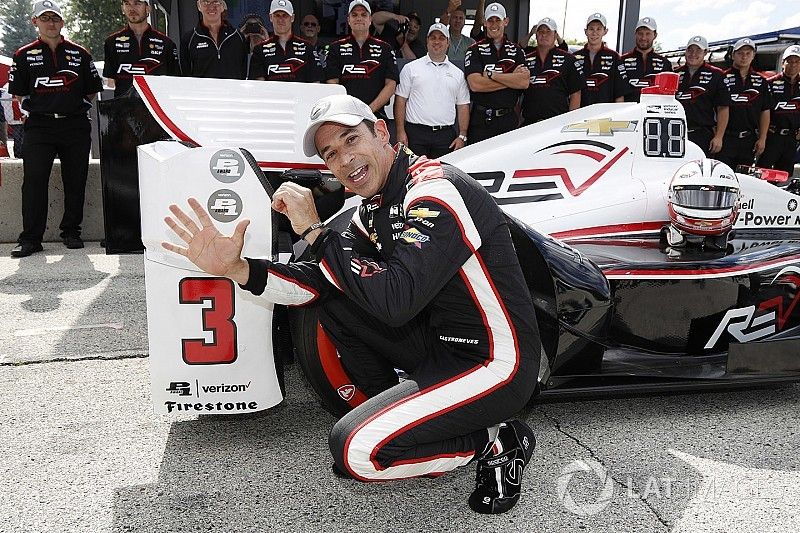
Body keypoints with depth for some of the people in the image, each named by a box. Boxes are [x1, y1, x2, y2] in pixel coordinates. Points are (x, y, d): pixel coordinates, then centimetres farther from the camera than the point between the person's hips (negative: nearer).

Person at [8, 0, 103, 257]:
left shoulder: (80, 54, 12)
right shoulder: (24, 55, 10)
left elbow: (92, 91, 15)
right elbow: (18, 93, 13)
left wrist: (78, 107, 6)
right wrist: (35, 108, 3)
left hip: (76, 126, 1)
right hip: (39, 126, -1)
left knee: (76, 181, 3)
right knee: (34, 180, -8)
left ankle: (71, 231, 16)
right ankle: (30, 238, -5)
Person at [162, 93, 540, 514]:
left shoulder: (436, 191, -22)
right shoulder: (376, 207, 6)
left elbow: (395, 301, -31)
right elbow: (320, 282, 0)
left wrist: (315, 230, -22)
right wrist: (235, 268, -12)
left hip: (495, 365, -9)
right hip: (440, 341, 9)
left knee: (355, 449, -17)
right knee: (332, 300, 7)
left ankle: (495, 443, 3)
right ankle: (396, 416, 13)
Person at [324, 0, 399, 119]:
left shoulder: (384, 48, 12)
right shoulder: (336, 48, 12)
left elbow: (391, 85, 3)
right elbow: (332, 84, 4)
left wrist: (370, 109, -10)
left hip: (376, 114, 0)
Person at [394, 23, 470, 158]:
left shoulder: (458, 74, 13)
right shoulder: (411, 68, 7)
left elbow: (463, 106, 13)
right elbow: (400, 101, 3)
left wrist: (462, 136, 3)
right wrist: (400, 132, -6)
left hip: (445, 135, 2)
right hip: (415, 133, -2)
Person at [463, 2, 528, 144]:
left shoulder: (516, 50, 11)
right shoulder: (475, 50, 2)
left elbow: (524, 83, -4)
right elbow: (475, 84, -14)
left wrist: (492, 75, -11)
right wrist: (512, 78, -7)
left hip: (509, 119, 3)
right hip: (481, 120, -2)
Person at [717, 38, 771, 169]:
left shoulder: (761, 81, 12)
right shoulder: (723, 78, 1)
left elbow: (765, 112, 11)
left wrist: (762, 139, 3)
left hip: (750, 140, 4)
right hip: (726, 138, -4)